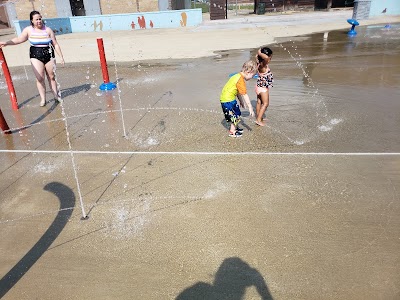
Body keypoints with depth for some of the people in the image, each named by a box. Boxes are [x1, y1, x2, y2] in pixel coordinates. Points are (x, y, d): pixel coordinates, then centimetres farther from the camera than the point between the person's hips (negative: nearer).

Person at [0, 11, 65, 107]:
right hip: (36, 56, 0)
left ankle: (56, 95, 21)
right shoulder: (28, 30, 1)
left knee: (52, 77, 8)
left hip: (49, 55, 0)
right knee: (39, 78, -4)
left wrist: (61, 56, -2)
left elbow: (55, 44, 1)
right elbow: (19, 39, 4)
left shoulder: (48, 30, -1)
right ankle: (43, 99, 3)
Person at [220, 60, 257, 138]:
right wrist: (250, 108, -20)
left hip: (225, 98, 10)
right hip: (228, 100, -10)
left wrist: (241, 101, 26)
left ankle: (235, 127, 37)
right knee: (236, 115, 2)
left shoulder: (237, 76, 9)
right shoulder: (241, 80, -22)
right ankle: (232, 132, 15)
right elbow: (245, 95, -23)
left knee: (237, 113, 21)